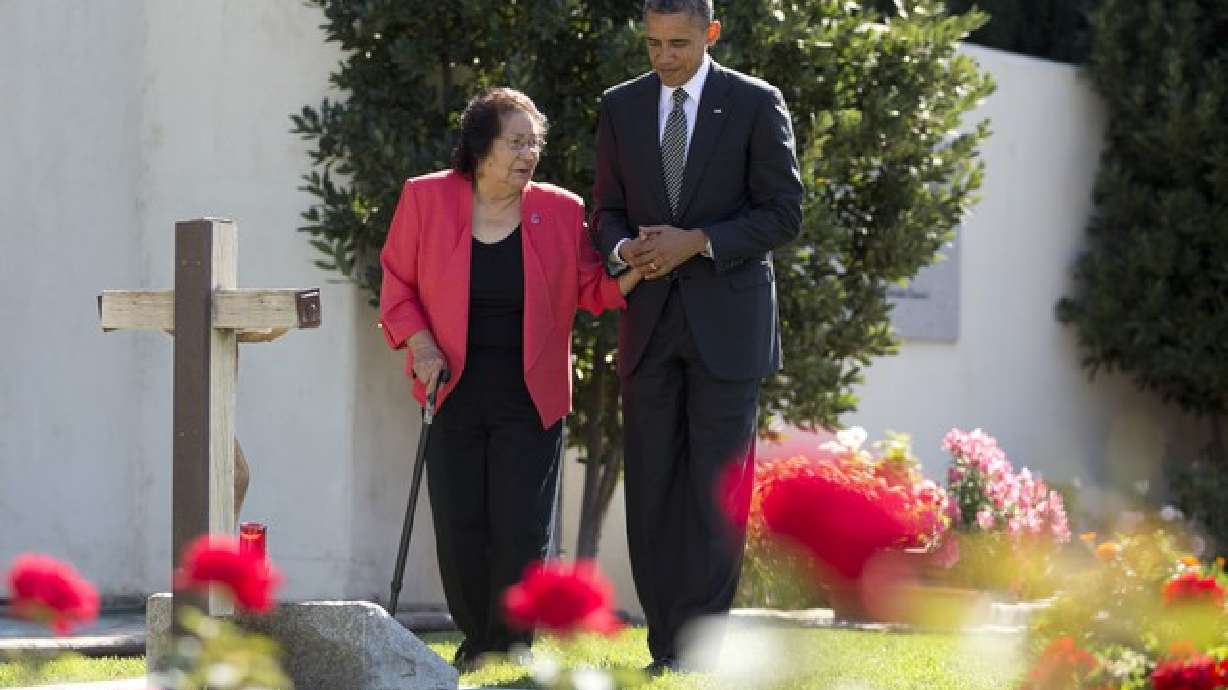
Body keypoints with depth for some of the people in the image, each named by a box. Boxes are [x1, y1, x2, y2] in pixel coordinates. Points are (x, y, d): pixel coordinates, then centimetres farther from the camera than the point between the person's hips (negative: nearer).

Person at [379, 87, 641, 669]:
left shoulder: (562, 211, 1)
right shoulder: (425, 199, -1)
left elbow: (592, 290, 5)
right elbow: (397, 280, 6)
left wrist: (636, 270, -14)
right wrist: (418, 343, -7)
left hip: (530, 398, 0)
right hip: (454, 392, 0)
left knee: (521, 530, -6)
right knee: (459, 529, 3)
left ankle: (508, 648, 8)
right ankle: (474, 640, 20)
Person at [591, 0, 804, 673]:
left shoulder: (756, 104, -1)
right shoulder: (621, 107, 10)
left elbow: (783, 213, -3)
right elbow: (607, 211, 13)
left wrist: (698, 241, -15)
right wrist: (624, 250, -9)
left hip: (726, 321, -3)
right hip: (649, 321, 3)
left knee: (716, 487, -6)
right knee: (651, 487, 2)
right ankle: (666, 642, 8)